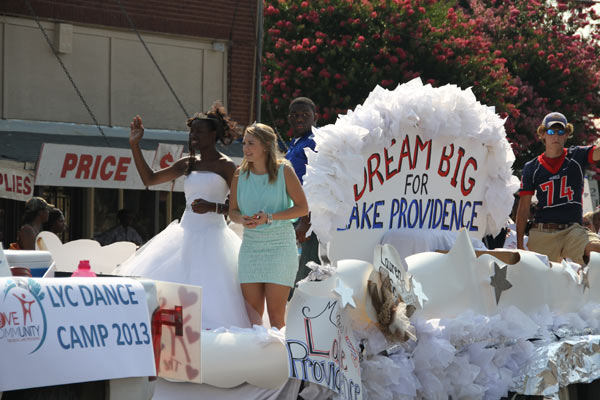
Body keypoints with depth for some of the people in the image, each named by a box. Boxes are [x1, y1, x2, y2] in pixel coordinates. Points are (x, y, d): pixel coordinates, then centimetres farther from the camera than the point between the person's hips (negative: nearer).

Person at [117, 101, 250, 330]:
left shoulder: (225, 166, -1)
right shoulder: (188, 165, 15)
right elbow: (150, 179, 16)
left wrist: (212, 206, -19)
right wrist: (134, 145, 10)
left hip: (212, 235, -6)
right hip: (185, 233, 6)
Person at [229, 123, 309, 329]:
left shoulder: (283, 171, -4)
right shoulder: (240, 174, 6)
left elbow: (302, 207, -5)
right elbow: (232, 210, 12)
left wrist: (269, 217, -16)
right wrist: (242, 220, -12)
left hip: (280, 245, -3)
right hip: (250, 247, 4)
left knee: (276, 313, -6)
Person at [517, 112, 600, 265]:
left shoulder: (577, 157, 9)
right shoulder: (532, 168, 9)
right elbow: (523, 208, 10)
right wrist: (519, 245, 5)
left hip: (573, 231, -1)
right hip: (542, 234, 1)